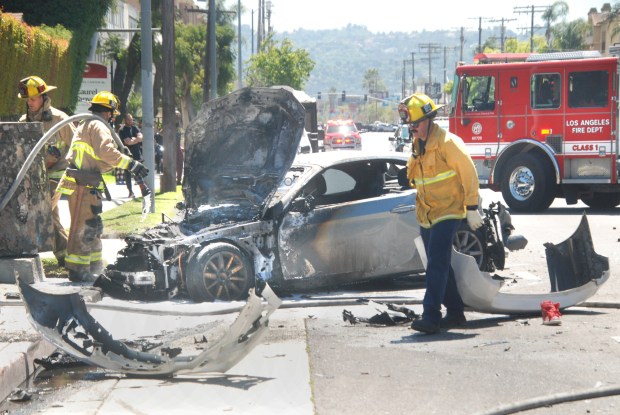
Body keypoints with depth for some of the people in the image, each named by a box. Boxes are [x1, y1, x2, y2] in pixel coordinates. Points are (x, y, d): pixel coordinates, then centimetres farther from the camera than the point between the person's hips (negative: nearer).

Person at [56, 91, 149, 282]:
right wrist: (132, 164, -21)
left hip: (88, 185, 11)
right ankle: (78, 269, -7)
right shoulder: (98, 126, -9)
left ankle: (94, 267, 26)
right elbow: (107, 152, -23)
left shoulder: (86, 125, 23)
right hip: (83, 185, -11)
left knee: (93, 226, 18)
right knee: (84, 226, -8)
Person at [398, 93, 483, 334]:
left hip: (447, 213, -9)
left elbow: (469, 174, -14)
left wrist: (471, 208, -15)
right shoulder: (417, 147, 12)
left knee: (437, 265, -15)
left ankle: (431, 316, -19)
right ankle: (455, 312, 22)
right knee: (439, 266, 12)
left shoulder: (447, 143, -14)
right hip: (426, 215, 9)